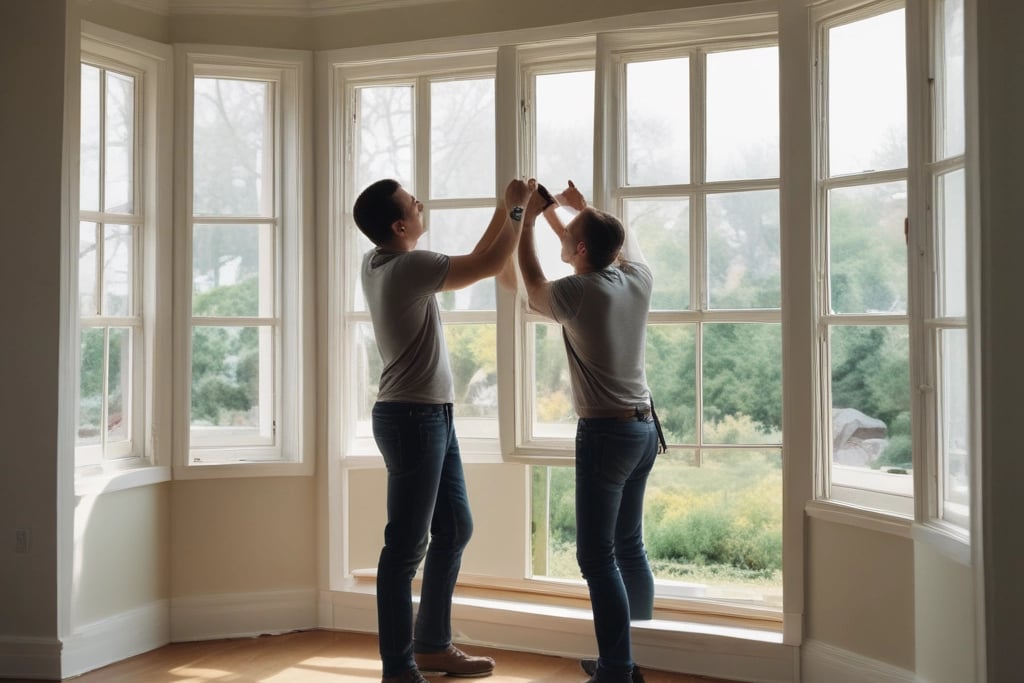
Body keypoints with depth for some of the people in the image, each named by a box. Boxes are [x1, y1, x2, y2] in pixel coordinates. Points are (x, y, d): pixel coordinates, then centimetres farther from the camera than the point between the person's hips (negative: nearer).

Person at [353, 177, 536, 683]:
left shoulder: (377, 264, 10)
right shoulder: (409, 266, -17)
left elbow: (471, 261, 19)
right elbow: (491, 265, -14)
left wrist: (505, 211, 15)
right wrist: (516, 209, -1)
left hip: (431, 416, 10)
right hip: (412, 418, -10)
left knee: (455, 529, 17)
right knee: (406, 546, -4)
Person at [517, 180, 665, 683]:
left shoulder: (578, 292, -15)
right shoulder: (639, 279, 2)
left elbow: (533, 289, 8)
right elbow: (624, 240, 26)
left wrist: (528, 221, 17)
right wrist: (583, 210, 34)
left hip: (605, 432, -8)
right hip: (644, 428, 8)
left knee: (597, 557, -5)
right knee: (629, 547, 16)